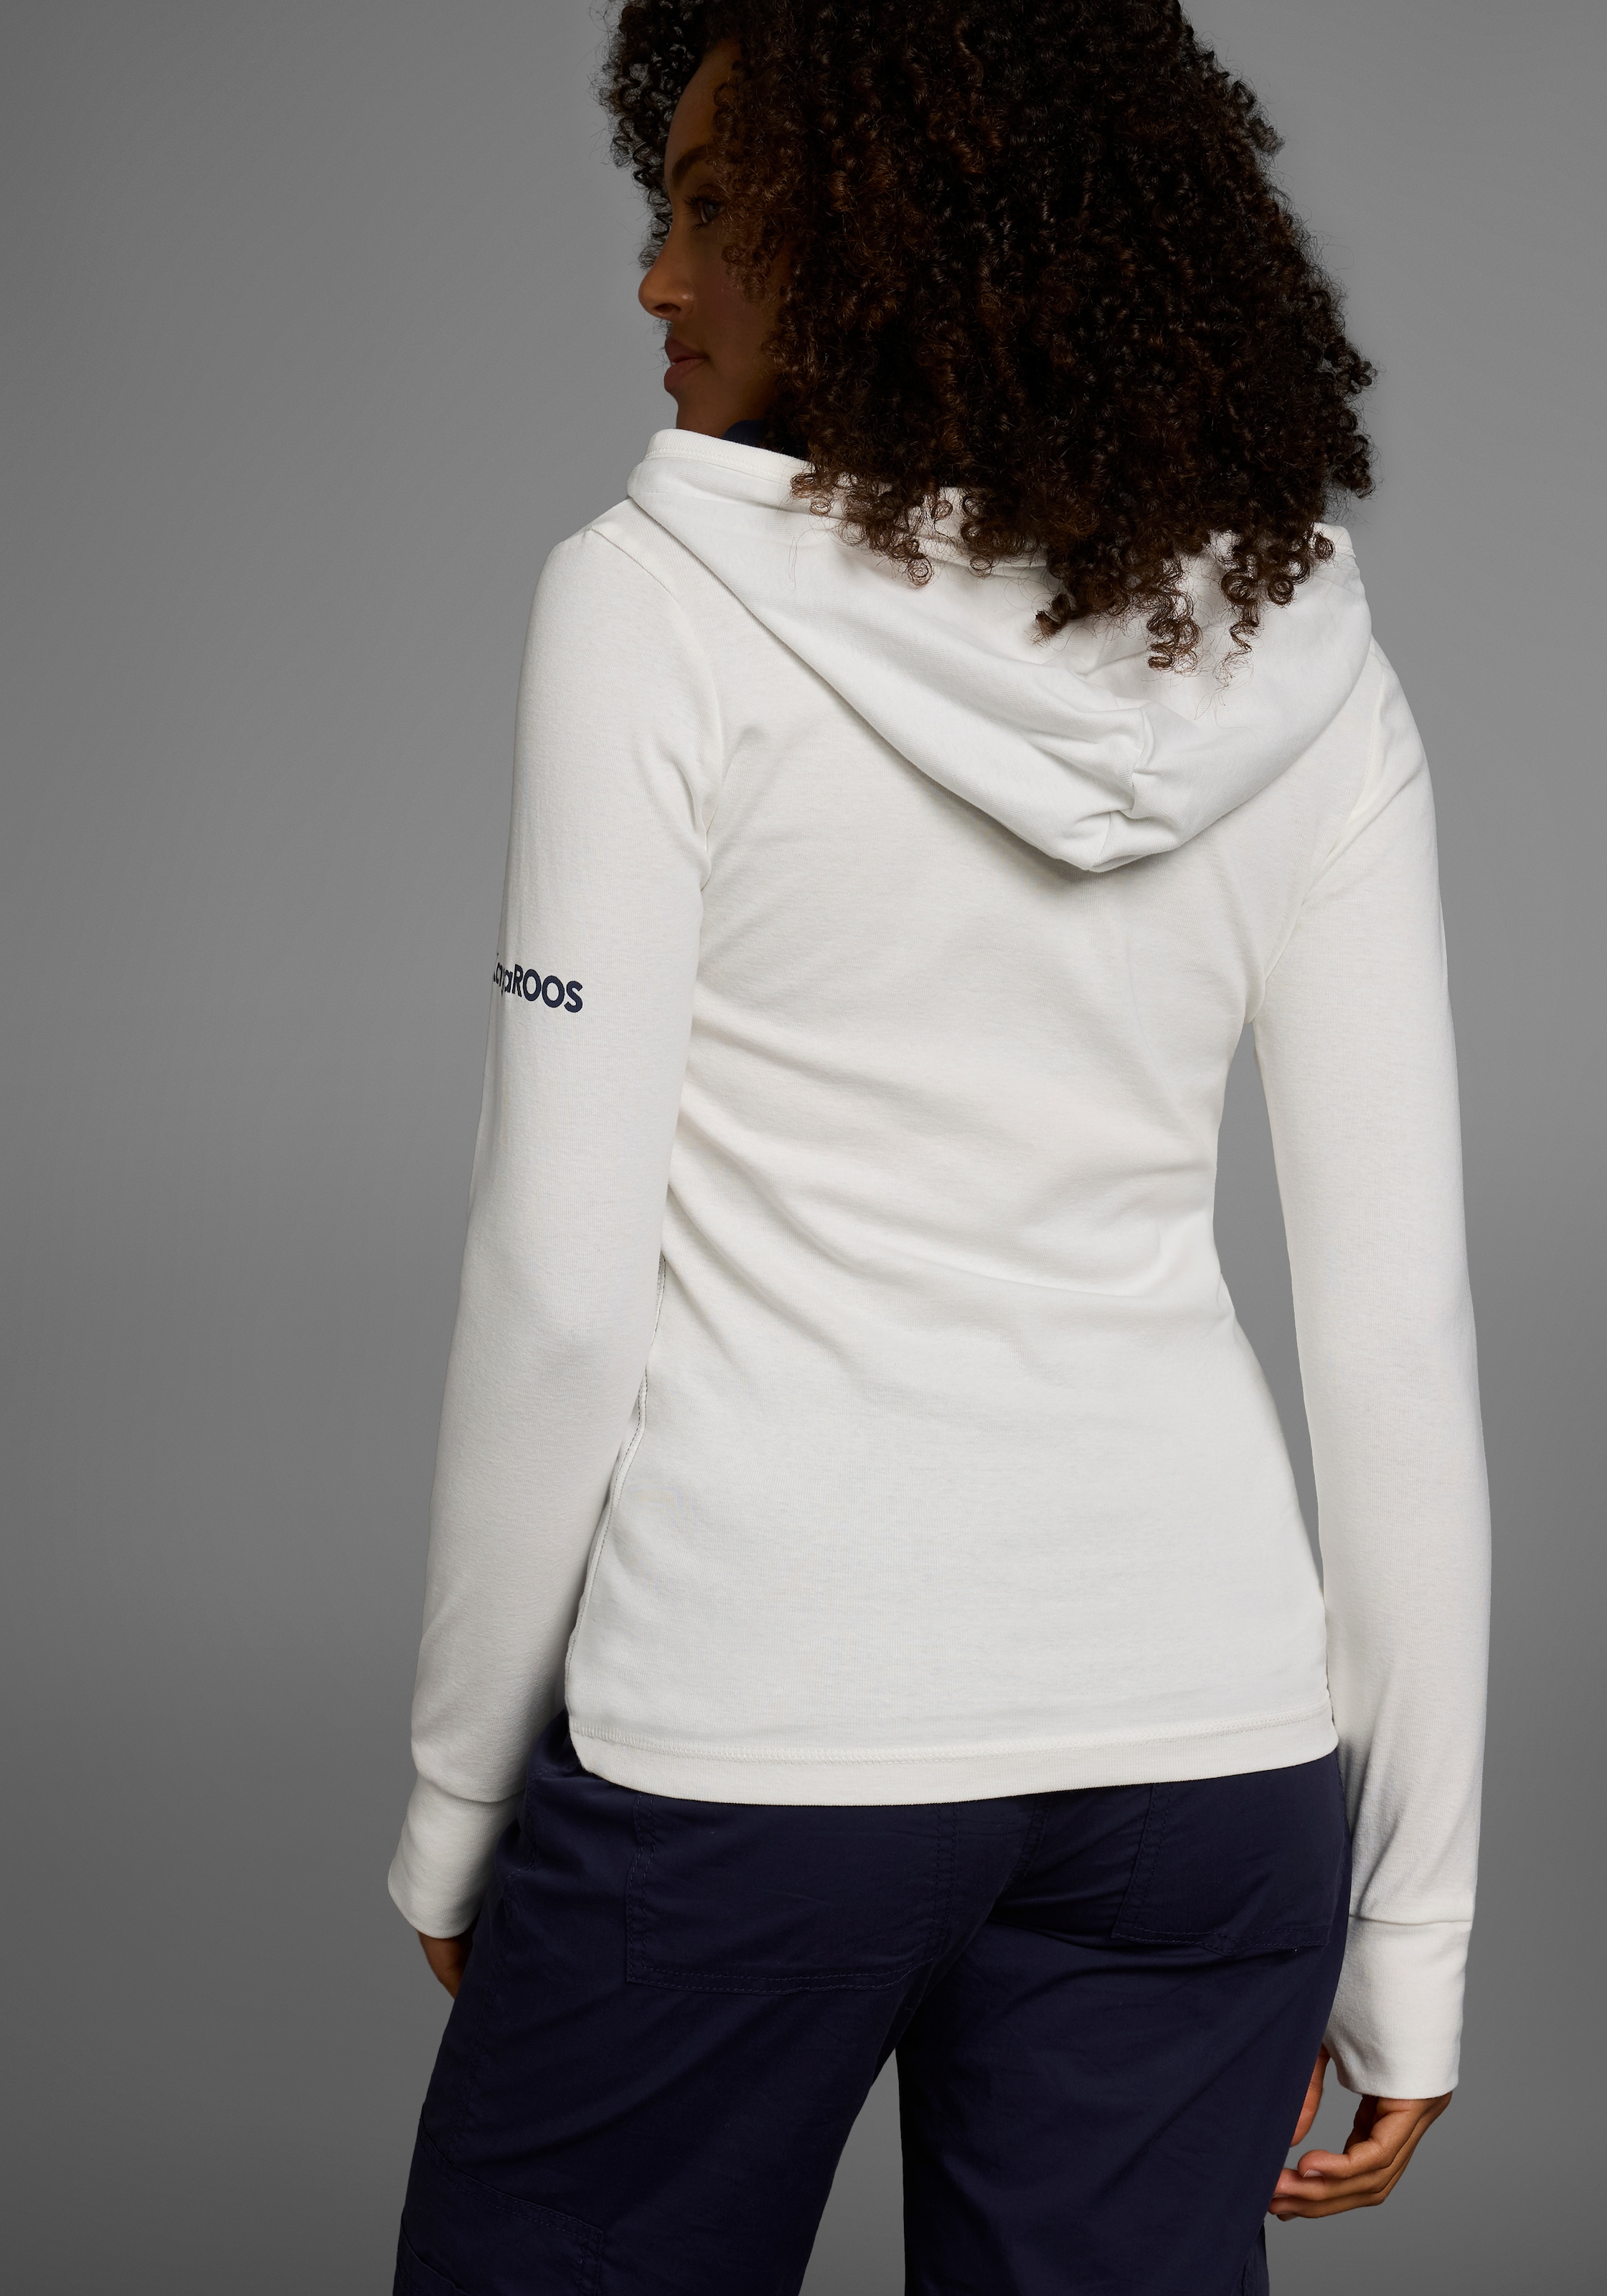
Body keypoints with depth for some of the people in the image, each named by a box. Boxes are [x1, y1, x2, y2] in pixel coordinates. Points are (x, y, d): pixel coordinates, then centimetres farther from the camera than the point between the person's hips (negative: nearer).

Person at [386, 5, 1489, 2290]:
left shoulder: (662, 608, -10)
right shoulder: (1301, 667, 2)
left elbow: (562, 1287, -12)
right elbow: (1399, 1332, 1)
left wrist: (458, 1799, 1)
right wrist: (1407, 1929, 9)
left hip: (751, 1721, -4)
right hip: (1197, 1723, 4)